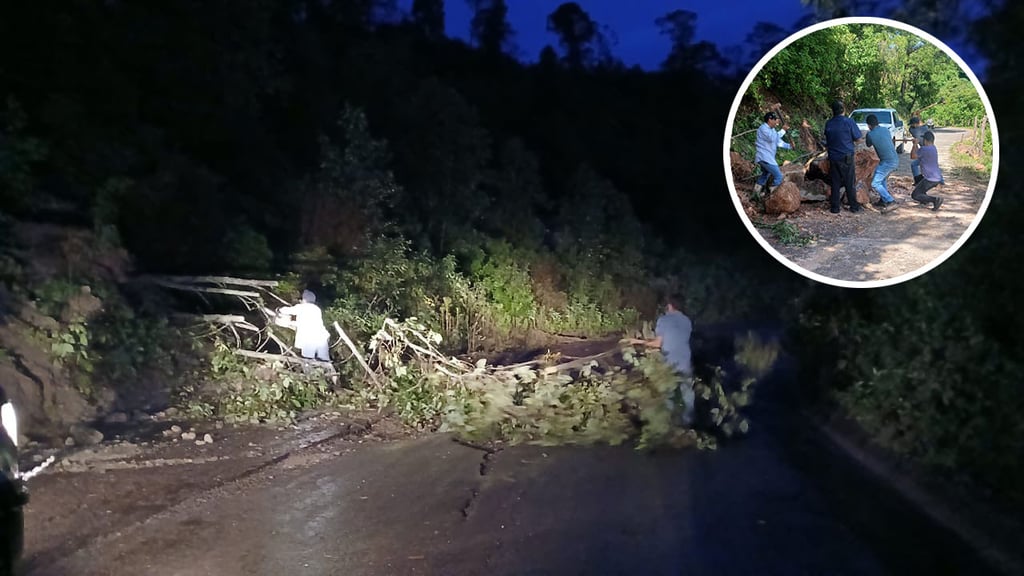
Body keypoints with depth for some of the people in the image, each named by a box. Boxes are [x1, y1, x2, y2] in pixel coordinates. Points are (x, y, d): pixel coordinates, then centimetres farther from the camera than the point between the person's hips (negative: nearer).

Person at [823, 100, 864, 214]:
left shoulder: (828, 123, 2)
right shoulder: (849, 122, -10)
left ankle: (835, 207, 10)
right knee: (850, 183, 5)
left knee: (835, 183, 9)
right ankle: (854, 206, 11)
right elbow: (858, 139, -5)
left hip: (833, 158, 3)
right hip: (846, 157, -3)